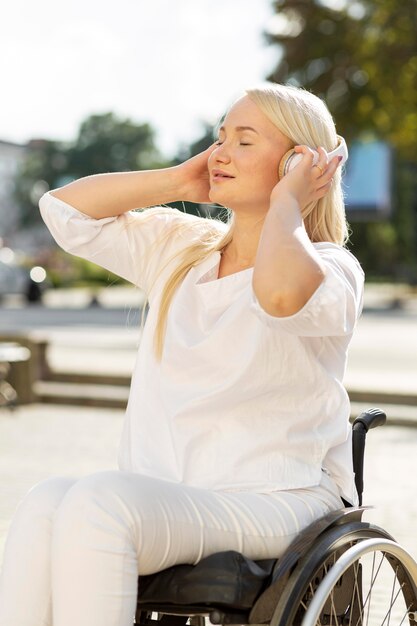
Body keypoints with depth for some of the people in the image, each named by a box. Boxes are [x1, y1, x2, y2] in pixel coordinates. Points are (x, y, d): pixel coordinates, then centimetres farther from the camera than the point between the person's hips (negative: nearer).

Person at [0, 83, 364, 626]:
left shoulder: (331, 268, -3)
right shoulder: (179, 247, 18)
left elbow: (281, 293, -29)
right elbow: (64, 208, 17)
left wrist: (285, 203, -10)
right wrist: (179, 180, 11)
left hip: (274, 505, -5)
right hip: (160, 501, 6)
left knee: (95, 502, -32)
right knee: (45, 504, -27)